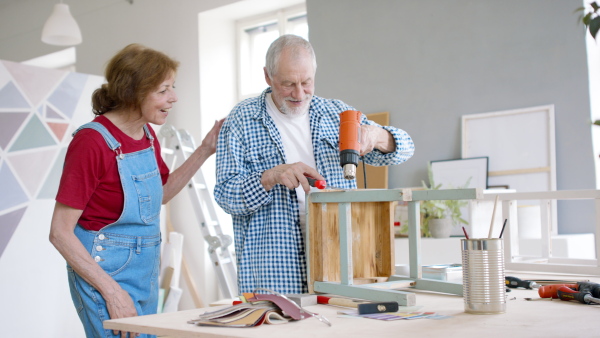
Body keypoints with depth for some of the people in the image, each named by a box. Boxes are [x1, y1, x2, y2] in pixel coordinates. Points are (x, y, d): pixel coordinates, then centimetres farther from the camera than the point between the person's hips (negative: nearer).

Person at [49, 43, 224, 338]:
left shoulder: (148, 136, 3)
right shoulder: (92, 142, -20)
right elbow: (60, 233, -19)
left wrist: (204, 151, 9)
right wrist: (112, 291, -22)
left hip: (146, 273, 8)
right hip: (105, 275, -8)